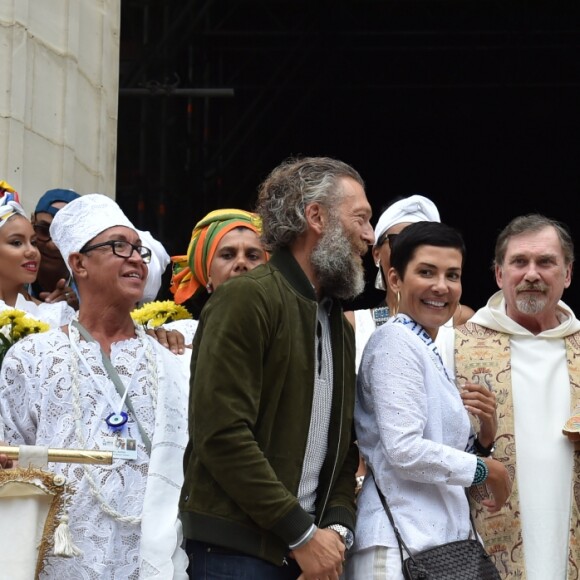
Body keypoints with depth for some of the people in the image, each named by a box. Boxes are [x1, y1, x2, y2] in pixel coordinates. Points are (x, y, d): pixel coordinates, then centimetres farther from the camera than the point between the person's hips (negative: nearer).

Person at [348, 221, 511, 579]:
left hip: (439, 542, 9)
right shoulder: (396, 342, -8)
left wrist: (485, 437, 4)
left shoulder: (430, 355, 19)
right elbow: (404, 451, -19)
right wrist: (489, 470, -7)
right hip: (402, 544, -9)